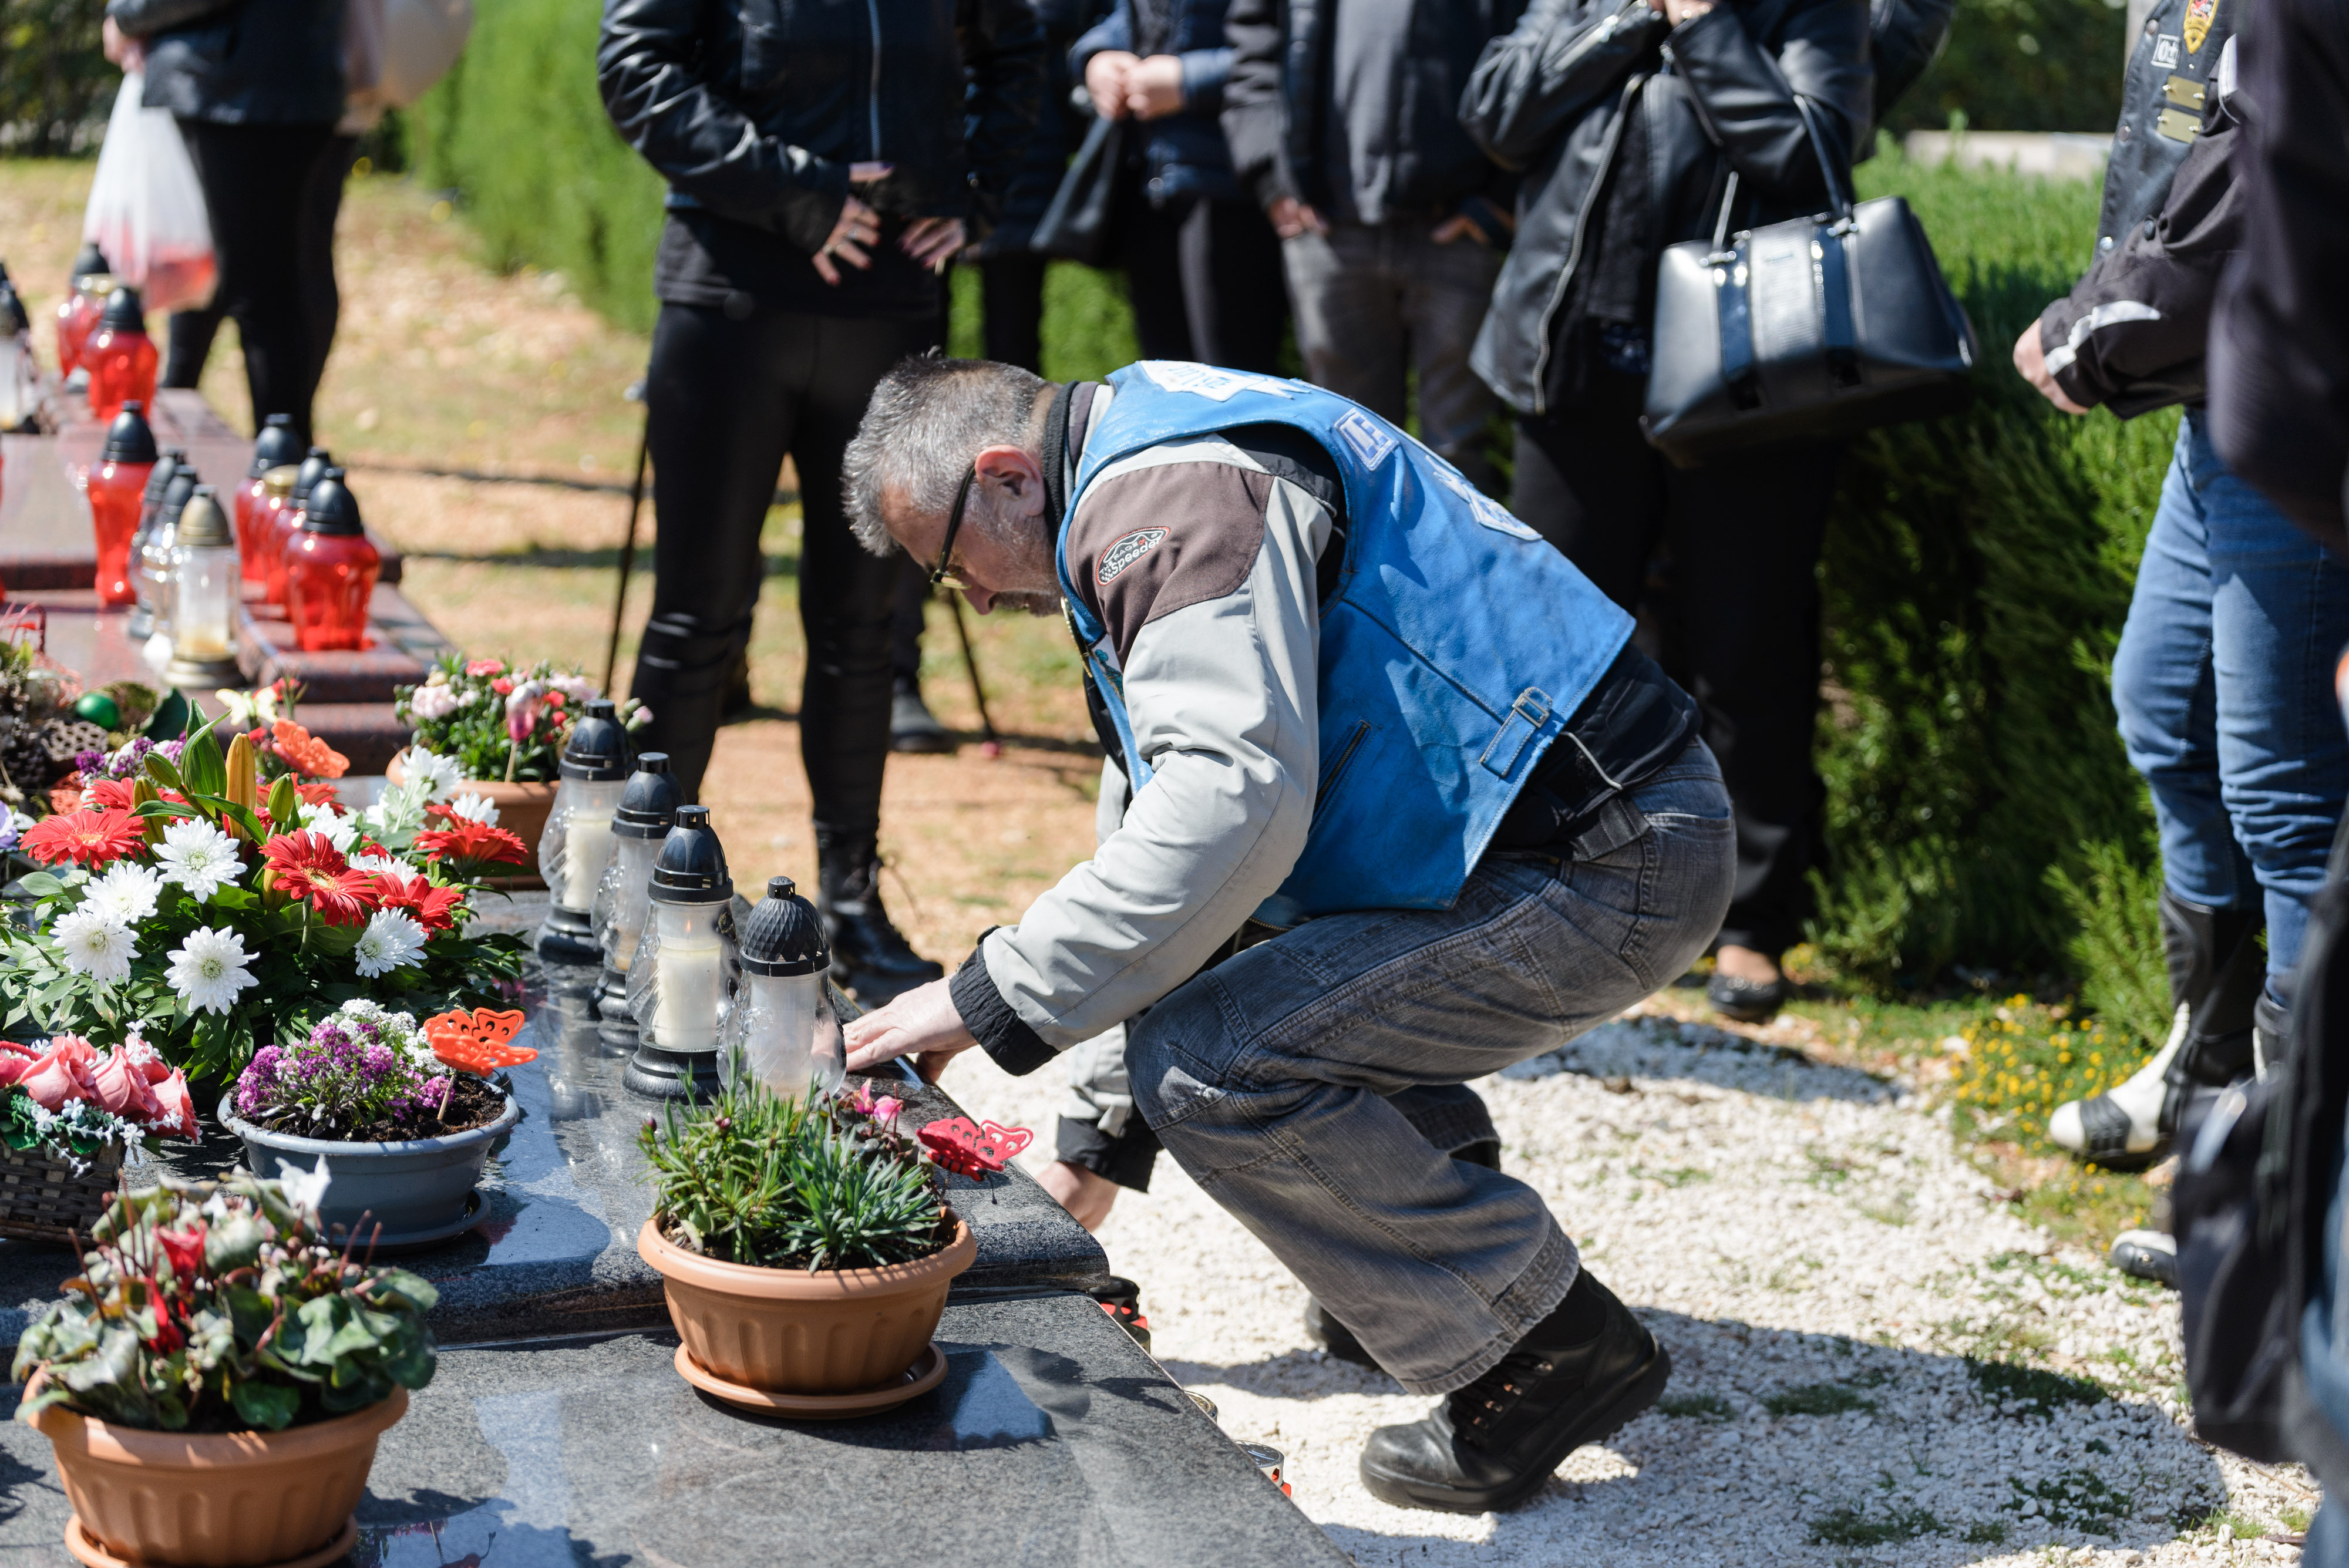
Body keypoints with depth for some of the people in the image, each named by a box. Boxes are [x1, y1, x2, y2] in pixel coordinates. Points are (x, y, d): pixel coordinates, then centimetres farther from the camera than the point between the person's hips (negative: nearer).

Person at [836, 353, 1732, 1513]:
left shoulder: (1172, 500, -15)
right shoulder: (1158, 475, 20)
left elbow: (1230, 798, -30)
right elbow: (1157, 796, 26)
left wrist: (990, 1002, -21)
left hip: (1608, 870, -11)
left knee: (1207, 1063, -19)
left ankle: (1547, 1351, -6)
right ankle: (1423, 1254, 22)